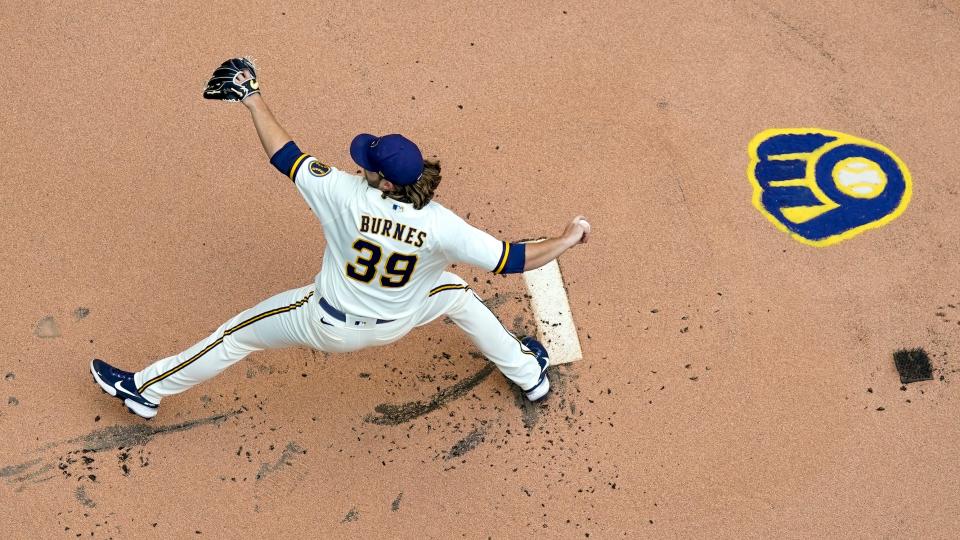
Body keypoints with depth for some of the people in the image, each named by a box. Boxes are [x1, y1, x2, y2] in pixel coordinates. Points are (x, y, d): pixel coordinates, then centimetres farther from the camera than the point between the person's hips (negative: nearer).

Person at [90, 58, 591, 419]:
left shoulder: (345, 195, -31)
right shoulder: (442, 227, -29)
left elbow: (284, 155, -21)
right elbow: (511, 260, -24)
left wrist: (253, 97, -10)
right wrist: (567, 240, -11)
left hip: (329, 325, -2)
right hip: (397, 323, 2)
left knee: (240, 332, 16)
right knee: (456, 290, 29)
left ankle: (146, 389, 32)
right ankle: (529, 374, 40)